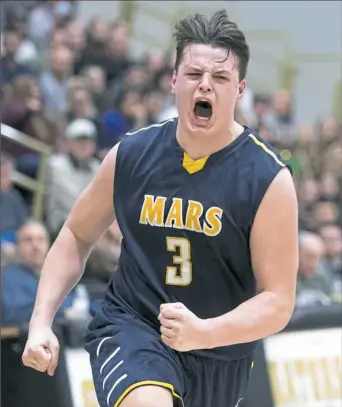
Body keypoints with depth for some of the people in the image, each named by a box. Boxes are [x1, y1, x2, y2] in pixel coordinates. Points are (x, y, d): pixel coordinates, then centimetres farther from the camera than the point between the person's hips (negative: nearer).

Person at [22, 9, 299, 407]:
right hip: (130, 325, -1)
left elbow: (278, 302, -14)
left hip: (219, 353, 1)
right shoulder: (130, 155, -5)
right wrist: (41, 323, -2)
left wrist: (202, 333, -31)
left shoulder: (268, 180, -13)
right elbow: (76, 236, 11)